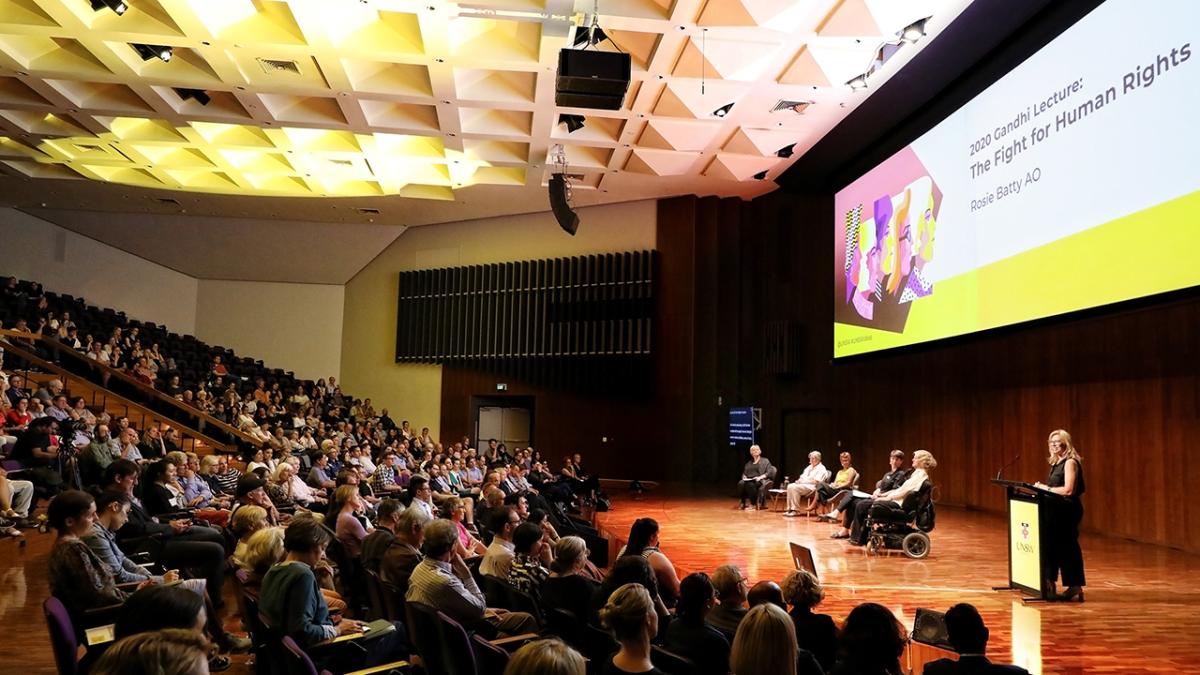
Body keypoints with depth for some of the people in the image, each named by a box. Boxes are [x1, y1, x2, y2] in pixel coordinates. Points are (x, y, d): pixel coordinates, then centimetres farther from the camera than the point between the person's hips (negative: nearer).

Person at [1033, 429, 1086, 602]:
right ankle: (1050, 584, 16)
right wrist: (1043, 488, 3)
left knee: (1067, 547, -6)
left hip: (1068, 510, -9)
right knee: (1052, 546, 10)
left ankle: (1075, 588, 0)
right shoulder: (1056, 463, 15)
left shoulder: (1070, 462, -12)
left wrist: (1046, 488, -14)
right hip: (1057, 509, 9)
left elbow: (1069, 490, -20)